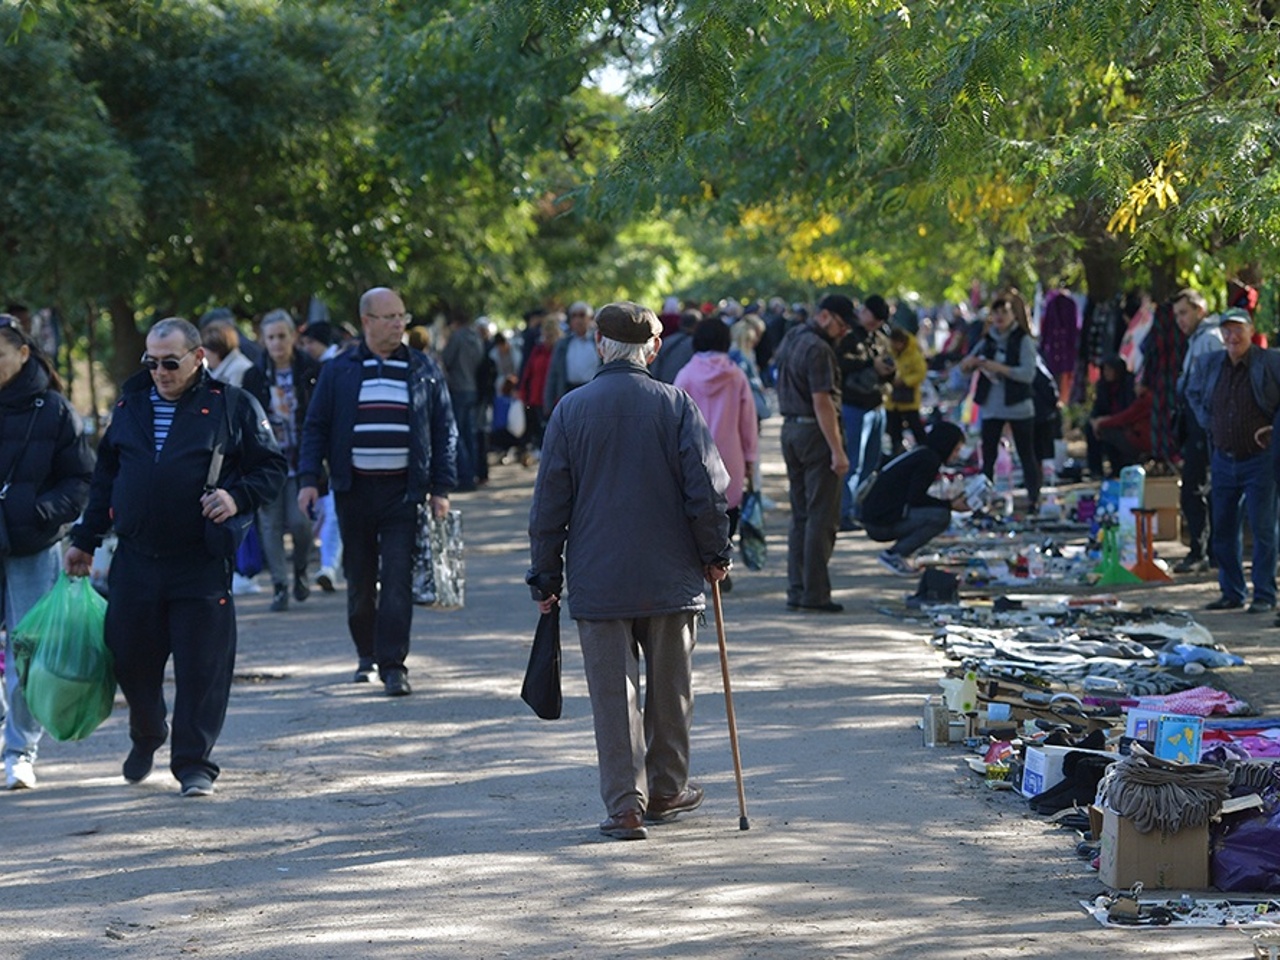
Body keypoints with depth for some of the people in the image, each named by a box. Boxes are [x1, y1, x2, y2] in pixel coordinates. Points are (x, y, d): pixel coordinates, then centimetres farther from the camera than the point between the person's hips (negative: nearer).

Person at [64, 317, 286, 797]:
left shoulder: (233, 406, 0)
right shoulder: (130, 405, 12)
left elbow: (271, 468, 3)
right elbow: (105, 478, 20)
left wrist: (237, 497, -15)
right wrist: (85, 540, 18)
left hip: (203, 564, -4)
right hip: (134, 560, 4)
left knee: (202, 667, -4)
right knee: (130, 659, 10)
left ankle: (193, 762, 5)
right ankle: (146, 737, 36)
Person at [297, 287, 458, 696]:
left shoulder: (424, 370, 6)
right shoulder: (339, 370, 6)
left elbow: (444, 429, 9)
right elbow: (316, 428, 8)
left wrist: (441, 488, 2)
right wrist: (309, 479, -3)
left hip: (403, 491, -1)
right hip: (354, 490, 1)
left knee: (397, 578, -9)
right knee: (360, 578, 8)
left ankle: (392, 663, -8)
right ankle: (366, 653, 26)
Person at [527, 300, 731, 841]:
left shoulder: (571, 410, -2)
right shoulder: (676, 405, -4)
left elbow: (549, 502, 0)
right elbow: (707, 488, -6)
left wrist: (546, 576, 8)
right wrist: (715, 554, 7)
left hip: (597, 579, 0)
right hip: (670, 575, 0)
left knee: (614, 692, 2)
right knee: (669, 688, 14)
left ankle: (625, 804, -3)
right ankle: (667, 790, 27)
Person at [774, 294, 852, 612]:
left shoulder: (790, 338, 12)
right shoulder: (818, 349, -17)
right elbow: (822, 402, -21)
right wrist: (838, 451, -22)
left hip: (791, 428, 9)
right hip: (815, 432, -9)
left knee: (800, 515, 12)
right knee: (821, 517, -5)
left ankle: (796, 589, 12)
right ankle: (815, 593, -5)